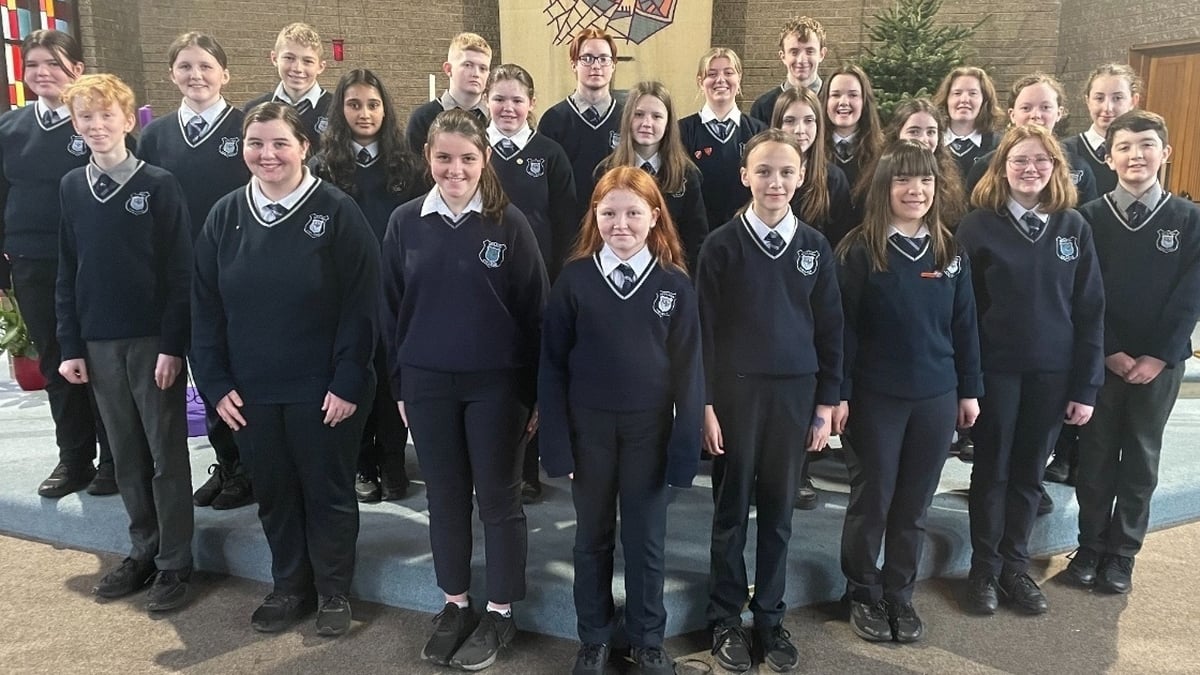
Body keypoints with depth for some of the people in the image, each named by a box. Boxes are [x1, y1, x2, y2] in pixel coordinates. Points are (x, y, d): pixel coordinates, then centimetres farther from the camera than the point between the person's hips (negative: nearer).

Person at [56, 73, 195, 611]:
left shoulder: (159, 185, -6)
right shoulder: (71, 187, 7)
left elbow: (180, 272, -8)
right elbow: (67, 273, 9)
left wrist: (172, 345, -13)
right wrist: (70, 346, 5)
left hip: (153, 341, -4)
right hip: (99, 342, 4)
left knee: (167, 454, 3)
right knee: (126, 455, 12)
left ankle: (175, 562, 12)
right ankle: (143, 550, 25)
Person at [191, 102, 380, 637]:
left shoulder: (336, 211, -9)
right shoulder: (225, 216, 4)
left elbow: (361, 304, -12)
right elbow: (205, 306, 6)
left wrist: (348, 382, -15)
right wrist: (215, 382, 0)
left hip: (322, 389, -4)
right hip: (251, 390, 4)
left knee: (328, 492, 10)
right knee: (273, 492, 16)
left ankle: (333, 591, 28)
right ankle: (289, 587, 34)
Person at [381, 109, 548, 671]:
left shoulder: (509, 223, -6)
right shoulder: (405, 223, 1)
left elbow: (535, 311, -5)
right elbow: (392, 309, 7)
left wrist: (534, 392, -5)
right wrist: (399, 385, 6)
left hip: (496, 382, -2)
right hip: (427, 383, 3)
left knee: (498, 498, 7)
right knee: (445, 497, 13)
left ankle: (499, 612, 23)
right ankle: (454, 603, 30)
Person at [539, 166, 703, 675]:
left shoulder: (676, 284, -4)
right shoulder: (574, 279, -5)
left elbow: (687, 370, -2)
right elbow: (552, 365, -3)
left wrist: (685, 448, -6)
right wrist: (557, 442, -7)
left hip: (648, 429, 0)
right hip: (589, 426, 0)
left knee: (646, 540, 12)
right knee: (592, 538, 14)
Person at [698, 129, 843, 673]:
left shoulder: (815, 247, 4)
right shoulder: (722, 244, -4)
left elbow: (830, 329, 7)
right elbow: (704, 328, -4)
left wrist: (825, 403, 4)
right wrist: (705, 402, -7)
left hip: (794, 393, 2)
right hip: (735, 390, -2)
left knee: (778, 511, 11)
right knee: (731, 510, 8)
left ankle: (770, 617, 25)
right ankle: (725, 619, 21)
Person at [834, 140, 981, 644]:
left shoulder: (951, 252, 4)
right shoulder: (860, 251, -8)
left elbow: (964, 325, 9)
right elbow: (843, 327, -9)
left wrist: (970, 389, 8)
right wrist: (838, 394, -11)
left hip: (936, 397, 4)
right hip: (875, 396, -4)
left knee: (914, 504, 13)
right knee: (871, 500, 8)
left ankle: (900, 593, 29)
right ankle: (863, 594, 26)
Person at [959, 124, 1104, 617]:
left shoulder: (1074, 227, 2)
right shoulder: (979, 226, -5)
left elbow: (1090, 309, 3)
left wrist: (1087, 385, -1)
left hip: (1053, 371, 3)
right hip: (996, 369, -2)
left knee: (1029, 472, 13)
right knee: (992, 471, 9)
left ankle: (1015, 565, 29)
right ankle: (984, 568, 23)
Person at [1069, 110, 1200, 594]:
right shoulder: (1090, 217, -2)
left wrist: (1158, 357, -11)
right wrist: (1111, 353, -11)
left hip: (1160, 363, 1)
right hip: (1101, 359, -1)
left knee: (1141, 459, 9)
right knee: (1095, 455, 7)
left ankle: (1122, 553, 21)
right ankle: (1090, 546, 20)